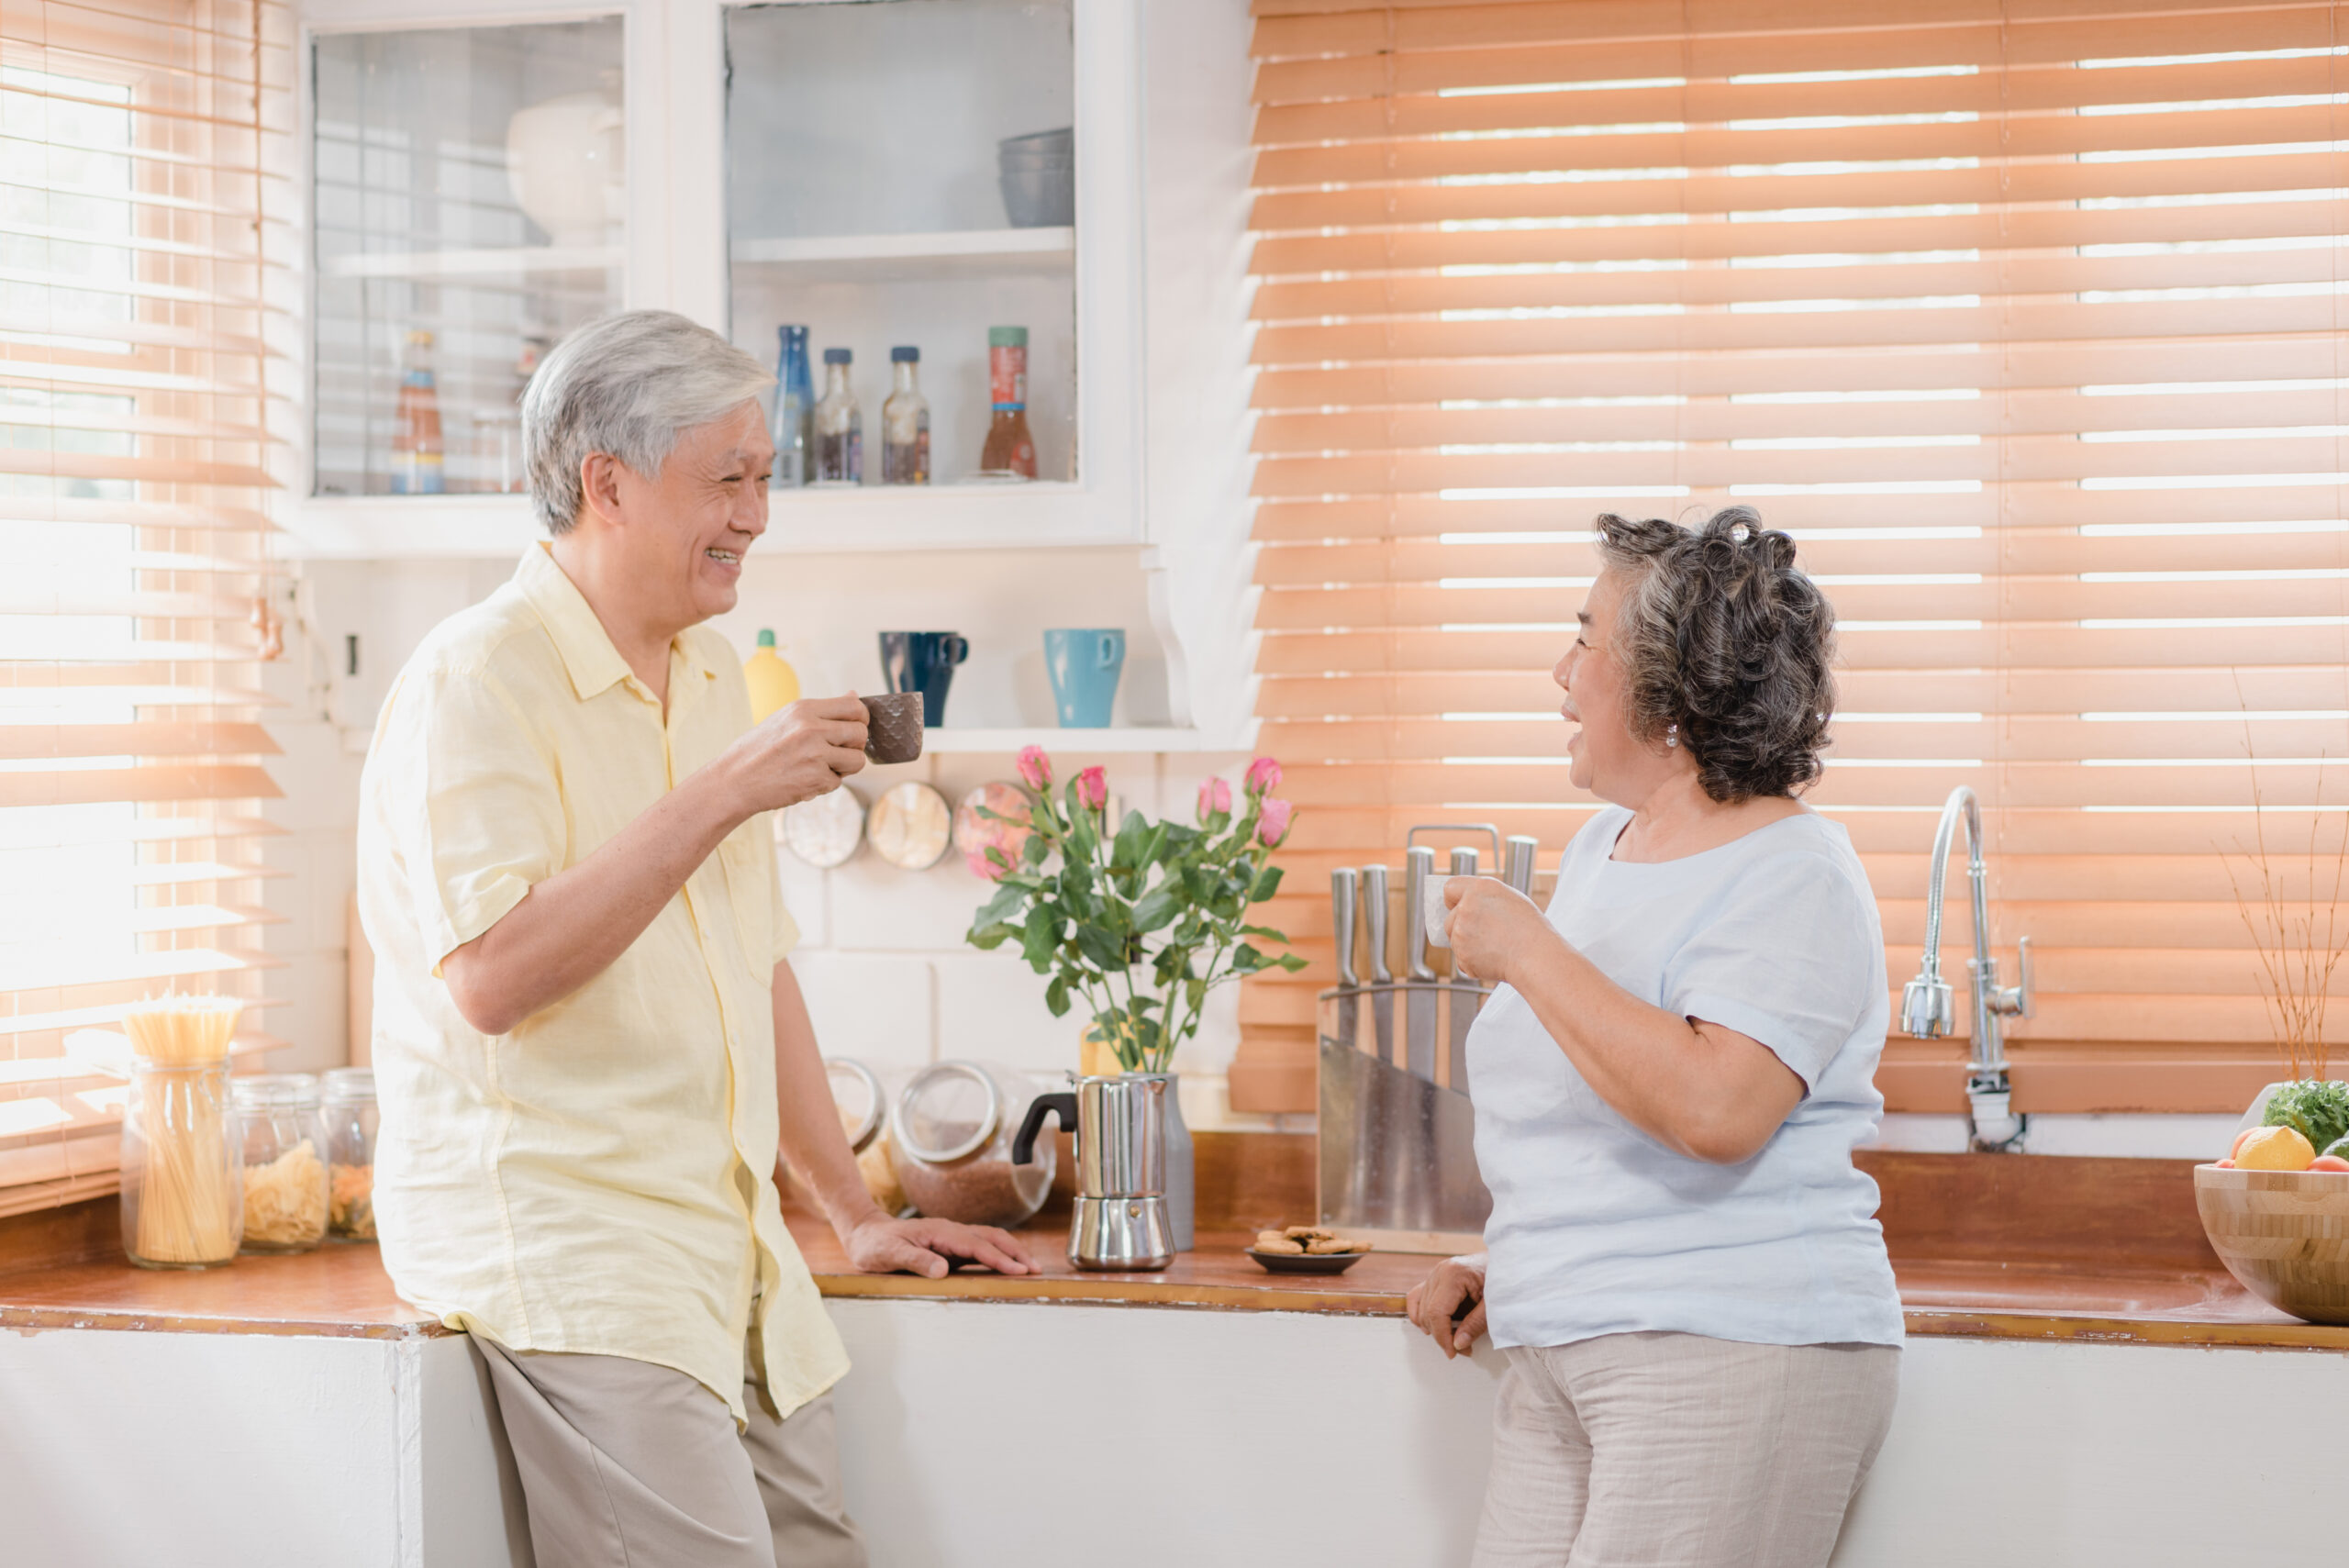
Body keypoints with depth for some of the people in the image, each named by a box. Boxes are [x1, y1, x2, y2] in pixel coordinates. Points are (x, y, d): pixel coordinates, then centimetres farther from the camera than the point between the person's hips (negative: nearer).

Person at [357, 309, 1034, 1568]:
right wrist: (723, 793, -21)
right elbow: (492, 976, -22)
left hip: (722, 1239, 8)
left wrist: (855, 1215, 20)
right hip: (557, 1228, -8)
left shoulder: (708, 674, 18)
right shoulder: (477, 681, -10)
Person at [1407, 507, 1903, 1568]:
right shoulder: (1601, 847, 16)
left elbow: (1714, 1110, -27)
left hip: (1730, 1360, -8)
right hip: (1559, 1354, 8)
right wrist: (1502, 1262, 16)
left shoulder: (1794, 880, -11)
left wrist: (1529, 953, -19)